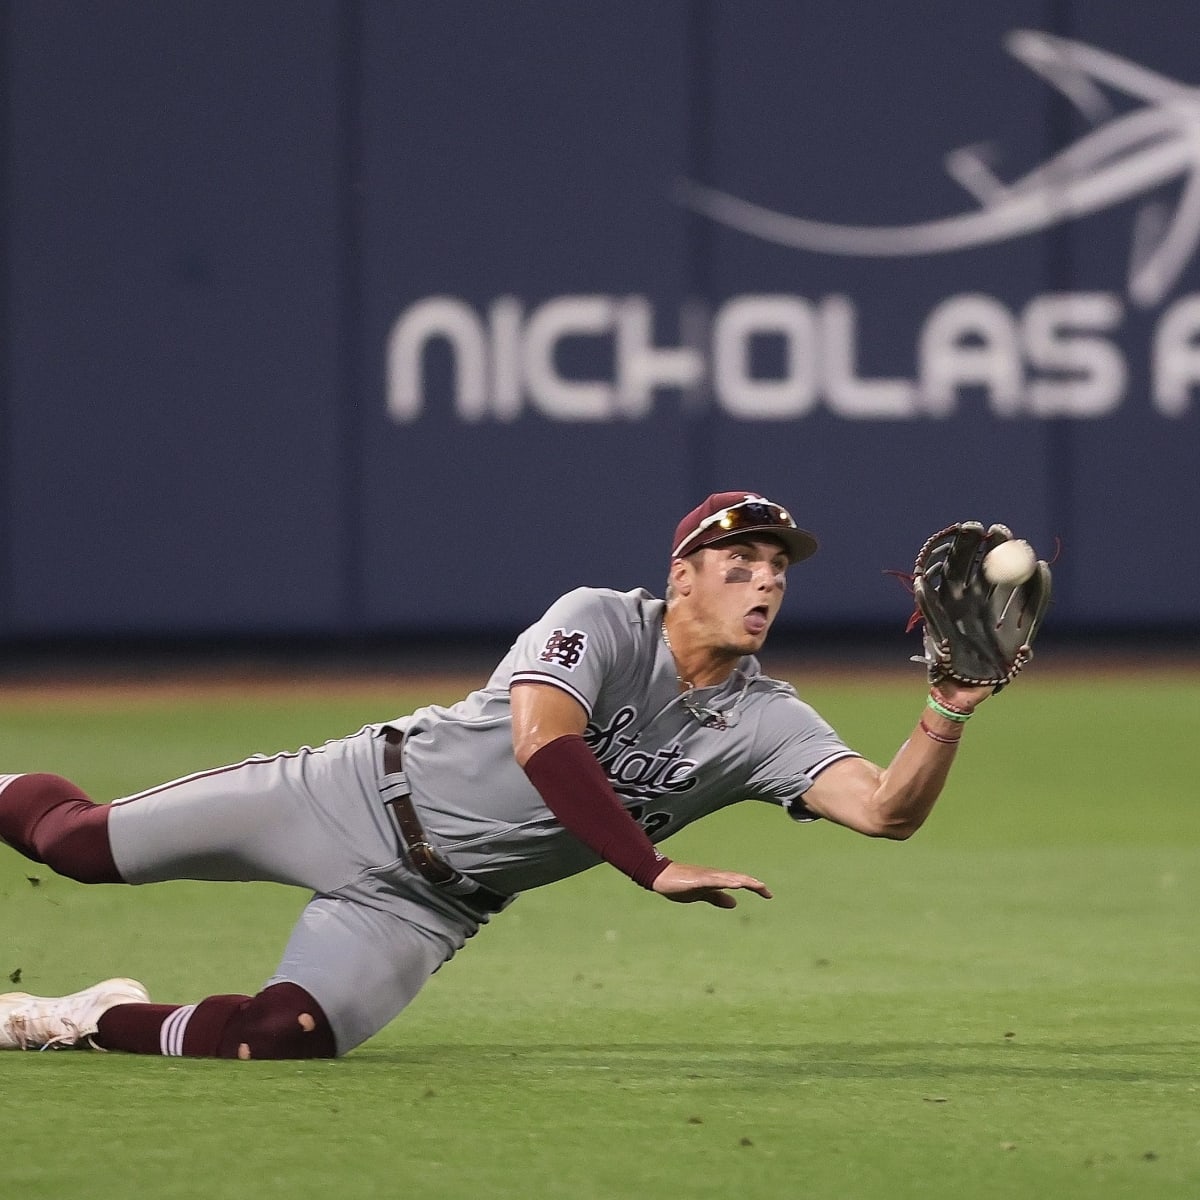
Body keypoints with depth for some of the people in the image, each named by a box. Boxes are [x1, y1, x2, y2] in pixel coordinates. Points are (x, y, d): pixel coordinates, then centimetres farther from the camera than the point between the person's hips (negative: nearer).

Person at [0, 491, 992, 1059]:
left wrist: (949, 713, -38)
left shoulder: (766, 724, -8)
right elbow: (540, 743, -36)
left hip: (428, 905, 3)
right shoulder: (601, 623, -19)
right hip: (358, 797, -3)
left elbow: (885, 809, -20)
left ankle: (99, 1020, 4)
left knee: (278, 1037, -23)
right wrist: (657, 873, -42)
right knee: (84, 841, 3)